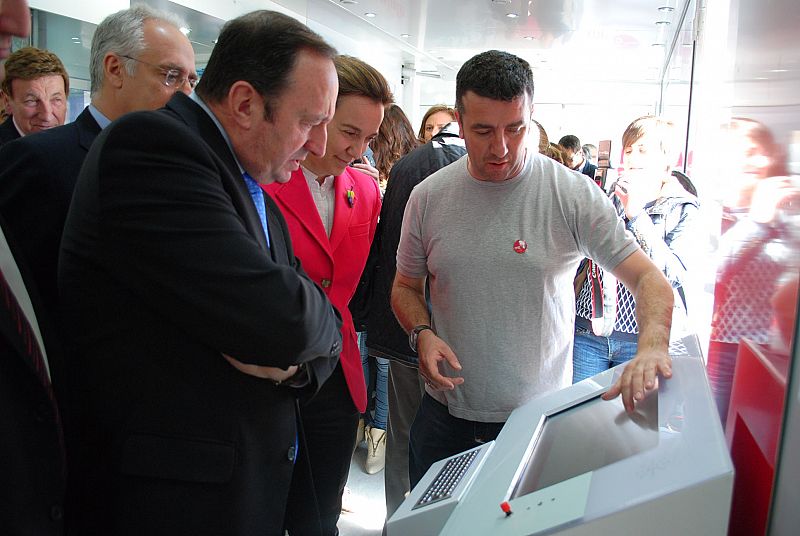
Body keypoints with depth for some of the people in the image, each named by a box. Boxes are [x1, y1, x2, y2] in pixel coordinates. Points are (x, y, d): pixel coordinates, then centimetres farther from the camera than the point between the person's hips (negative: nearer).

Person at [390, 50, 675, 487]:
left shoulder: (575, 196, -11)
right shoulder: (429, 197, -3)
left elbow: (648, 278, -11)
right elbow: (405, 286, 8)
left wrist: (652, 347, -30)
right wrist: (421, 334, -12)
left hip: (540, 418, -2)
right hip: (445, 411, 3)